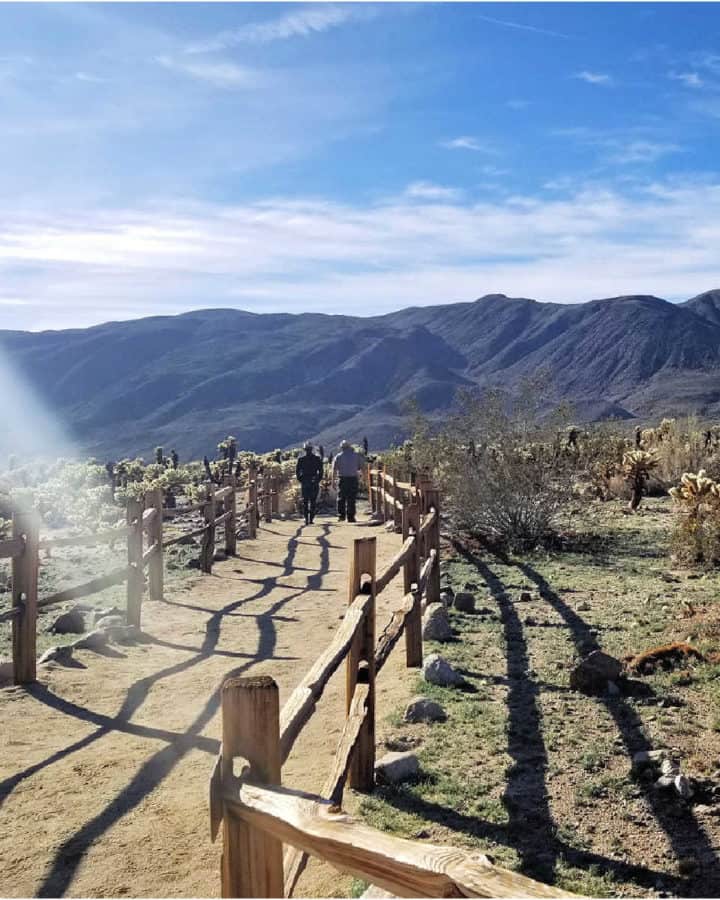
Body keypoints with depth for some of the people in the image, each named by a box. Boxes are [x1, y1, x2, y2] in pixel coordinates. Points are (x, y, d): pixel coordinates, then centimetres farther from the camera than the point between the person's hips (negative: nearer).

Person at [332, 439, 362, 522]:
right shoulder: (356, 455, 5)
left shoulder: (338, 457, 1)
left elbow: (334, 470, -3)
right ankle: (350, 517, 0)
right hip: (353, 479, 0)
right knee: (351, 499, 2)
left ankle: (341, 515, 5)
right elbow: (360, 467, 6)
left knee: (341, 498, 9)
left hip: (342, 479, 0)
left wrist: (333, 480, 1)